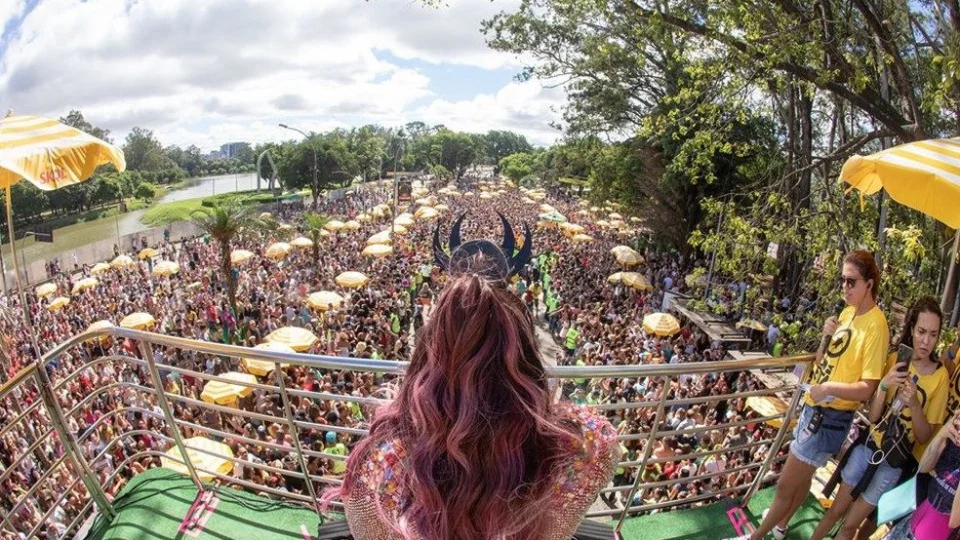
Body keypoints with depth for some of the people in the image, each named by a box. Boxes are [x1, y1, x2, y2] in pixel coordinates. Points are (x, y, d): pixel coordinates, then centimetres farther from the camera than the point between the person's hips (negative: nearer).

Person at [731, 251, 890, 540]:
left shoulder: (875, 325, -19)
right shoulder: (847, 312, 6)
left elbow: (867, 388, -22)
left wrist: (828, 387, -34)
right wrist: (826, 337, -7)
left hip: (831, 417, -8)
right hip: (814, 407, 8)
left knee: (785, 485, 3)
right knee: (803, 476, 27)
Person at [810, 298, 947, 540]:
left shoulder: (940, 376, -12)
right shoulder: (895, 360, -5)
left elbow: (924, 436, -10)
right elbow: (873, 416, -8)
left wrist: (914, 403, -28)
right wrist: (884, 385, -25)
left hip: (896, 462, -2)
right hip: (868, 446, 2)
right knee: (836, 511, 13)